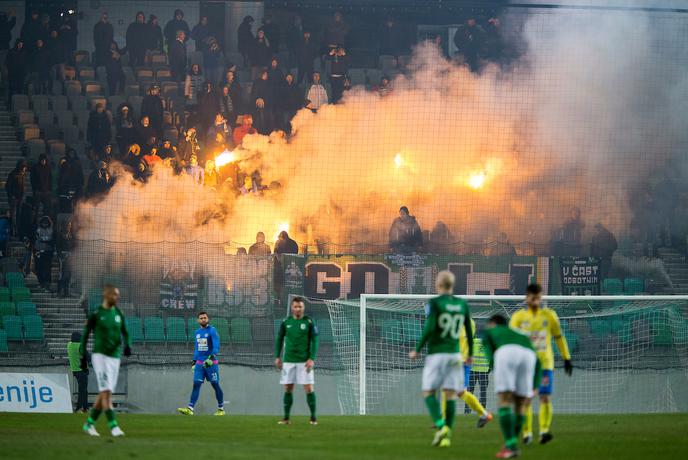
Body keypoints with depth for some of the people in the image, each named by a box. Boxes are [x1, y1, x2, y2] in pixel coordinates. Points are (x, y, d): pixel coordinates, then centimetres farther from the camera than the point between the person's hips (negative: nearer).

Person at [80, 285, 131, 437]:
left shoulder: (118, 314, 8)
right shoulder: (96, 314, -6)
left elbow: (125, 332, 16)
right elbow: (85, 334, 1)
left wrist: (127, 345, -5)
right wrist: (83, 356, 0)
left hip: (114, 356, 6)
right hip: (99, 355, -6)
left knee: (103, 394, 9)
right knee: (106, 392, -14)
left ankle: (89, 423, 22)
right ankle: (113, 426, -17)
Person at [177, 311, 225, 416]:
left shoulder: (212, 331, -6)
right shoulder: (197, 332, 14)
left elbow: (216, 346, -15)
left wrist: (212, 357, -29)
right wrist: (194, 361, 20)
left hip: (211, 363, -5)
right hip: (199, 363, 5)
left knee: (215, 385, 0)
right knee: (196, 384, -4)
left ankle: (221, 409, 12)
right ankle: (190, 409, -13)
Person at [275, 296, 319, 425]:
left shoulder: (309, 322, -2)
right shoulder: (285, 322, 6)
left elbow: (314, 341, -2)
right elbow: (279, 339, 14)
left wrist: (312, 359, -11)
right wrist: (277, 357, 7)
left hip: (304, 361, -3)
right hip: (288, 360, 3)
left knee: (309, 388, -5)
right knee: (288, 389, 4)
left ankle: (313, 417, 2)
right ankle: (286, 418, 11)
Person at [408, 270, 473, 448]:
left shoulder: (435, 303, -7)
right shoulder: (462, 305, 6)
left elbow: (429, 328, -16)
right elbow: (469, 332, 11)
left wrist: (417, 350, -8)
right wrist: (470, 354, 24)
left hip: (436, 354, -4)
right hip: (455, 354, 4)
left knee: (429, 392, 3)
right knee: (450, 395, 4)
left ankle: (441, 426, -17)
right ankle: (446, 436, -1)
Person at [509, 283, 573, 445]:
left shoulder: (549, 315, 5)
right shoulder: (518, 316, 3)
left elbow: (559, 337, 12)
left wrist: (567, 358, 11)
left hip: (545, 363, 0)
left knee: (545, 397, -11)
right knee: (526, 399, 0)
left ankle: (544, 431, -10)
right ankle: (527, 433, 8)